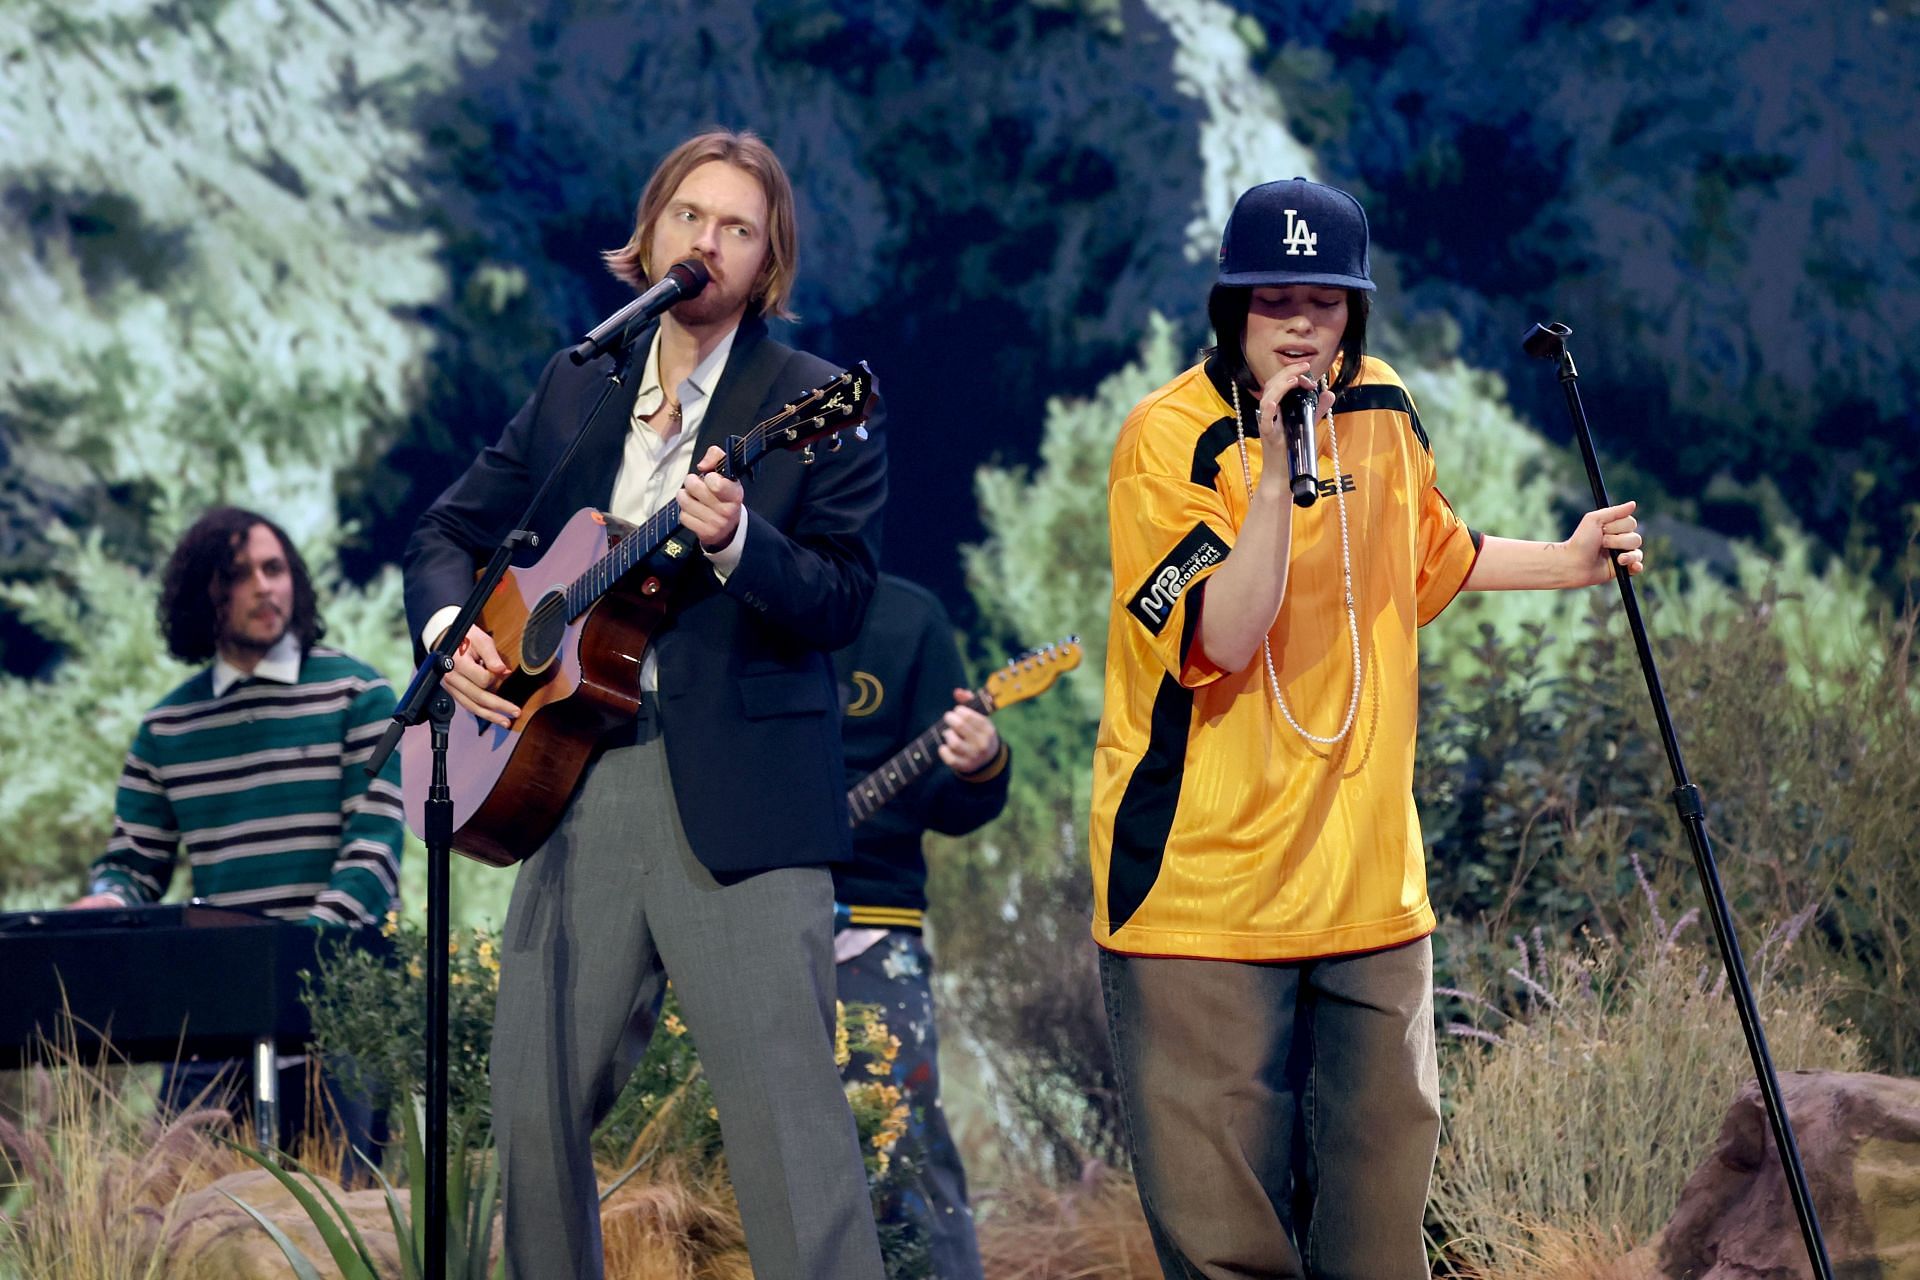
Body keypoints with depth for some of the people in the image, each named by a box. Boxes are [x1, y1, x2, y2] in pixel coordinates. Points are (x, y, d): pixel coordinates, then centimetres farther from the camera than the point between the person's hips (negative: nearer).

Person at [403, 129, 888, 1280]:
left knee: (787, 1114, -12)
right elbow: (453, 528, 22)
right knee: (536, 1105, 8)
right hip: (574, 784, 5)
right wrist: (448, 625, 1)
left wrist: (735, 542, -26)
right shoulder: (575, 388, 16)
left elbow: (840, 602, -8)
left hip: (737, 795, -5)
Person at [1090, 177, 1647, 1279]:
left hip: (1371, 885, 5)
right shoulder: (1169, 437, -11)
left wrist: (1569, 562, 20)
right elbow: (1225, 636, -22)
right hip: (1207, 887, -5)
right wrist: (1274, 471, -27)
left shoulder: (1382, 414, 8)